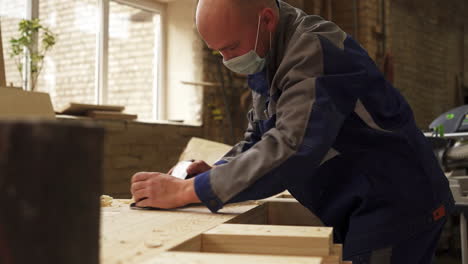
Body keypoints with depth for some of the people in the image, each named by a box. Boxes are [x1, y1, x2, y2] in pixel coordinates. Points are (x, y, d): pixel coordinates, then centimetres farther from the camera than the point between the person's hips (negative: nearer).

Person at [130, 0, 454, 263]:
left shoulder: (315, 49, -24)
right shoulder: (267, 66, 7)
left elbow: (290, 149, -34)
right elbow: (258, 138, 14)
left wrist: (186, 190, -30)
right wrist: (217, 172, -6)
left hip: (393, 202, -9)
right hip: (354, 209, 9)